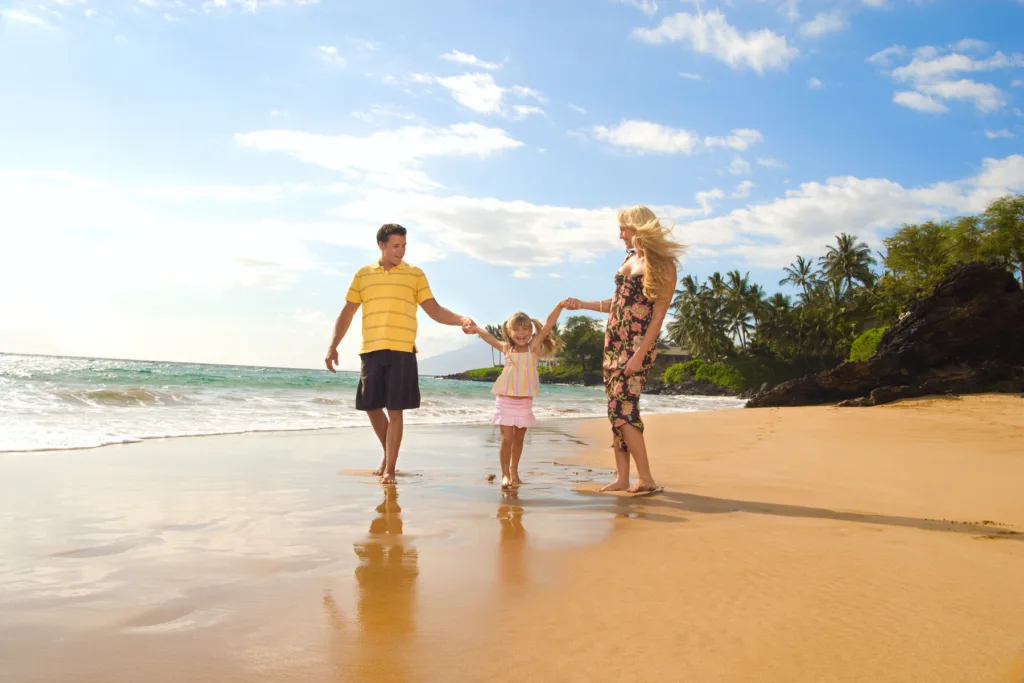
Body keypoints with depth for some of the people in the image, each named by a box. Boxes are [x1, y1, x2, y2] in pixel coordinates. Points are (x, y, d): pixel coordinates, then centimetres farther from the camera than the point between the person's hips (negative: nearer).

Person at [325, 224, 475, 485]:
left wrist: (461, 319, -15)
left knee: (395, 411, -3)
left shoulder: (415, 274, 6)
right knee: (372, 407, 7)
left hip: (401, 352, -2)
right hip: (370, 351, 2)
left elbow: (434, 309, 2)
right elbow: (347, 312, 11)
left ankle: (390, 468, 7)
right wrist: (333, 345, 2)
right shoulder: (362, 275, 10)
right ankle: (388, 453, 31)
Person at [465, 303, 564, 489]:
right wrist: (476, 329, 2)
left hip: (525, 402, 1)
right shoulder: (507, 349, 1)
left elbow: (548, 325, -13)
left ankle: (514, 471, 27)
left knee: (518, 439, 12)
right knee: (507, 439, -4)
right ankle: (505, 474, 2)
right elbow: (490, 337, 15)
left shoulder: (534, 347, -3)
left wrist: (560, 305, -21)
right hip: (505, 401, -1)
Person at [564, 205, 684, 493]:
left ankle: (646, 479, -8)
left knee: (624, 410, -14)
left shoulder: (663, 265, -7)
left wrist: (639, 355, -19)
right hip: (614, 341, 8)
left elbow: (658, 315, -13)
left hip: (638, 344, -8)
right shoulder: (630, 259, 16)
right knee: (616, 410, 3)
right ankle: (622, 478, 7)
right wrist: (582, 304, 25)